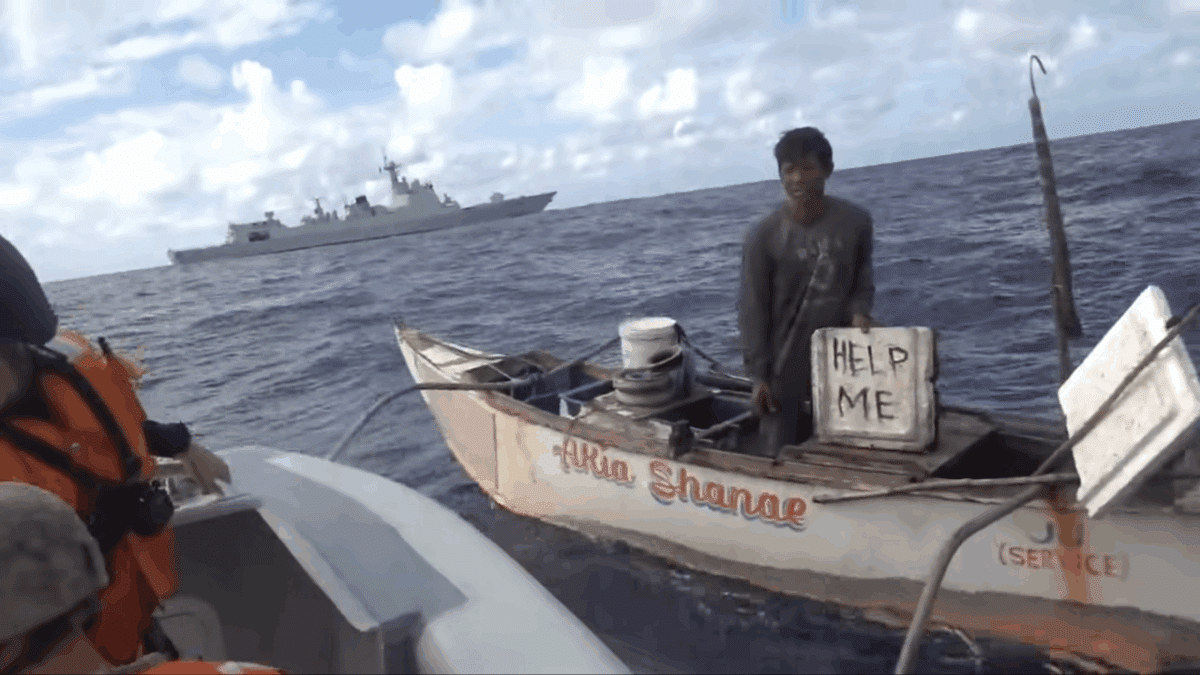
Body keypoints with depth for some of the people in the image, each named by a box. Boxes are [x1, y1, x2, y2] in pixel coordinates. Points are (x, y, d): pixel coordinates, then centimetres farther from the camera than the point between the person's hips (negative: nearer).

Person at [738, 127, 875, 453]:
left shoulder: (856, 221, -5)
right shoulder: (763, 236, -12)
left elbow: (863, 278, 8)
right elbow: (753, 310, -8)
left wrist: (859, 311, -14)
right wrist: (758, 375, -9)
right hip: (784, 363, -2)